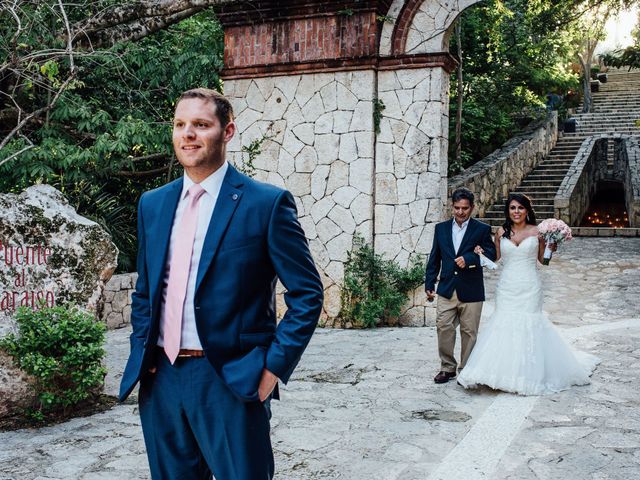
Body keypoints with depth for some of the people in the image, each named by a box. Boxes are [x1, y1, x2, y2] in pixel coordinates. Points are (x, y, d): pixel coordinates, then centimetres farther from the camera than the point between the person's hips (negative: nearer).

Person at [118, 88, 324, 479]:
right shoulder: (153, 204, 10)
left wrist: (274, 366, -11)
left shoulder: (267, 203, -8)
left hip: (231, 382, -5)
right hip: (161, 378, 5)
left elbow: (308, 293, -7)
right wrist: (141, 353, 8)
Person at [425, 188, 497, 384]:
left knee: (469, 333, 5)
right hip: (446, 290, 2)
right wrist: (429, 284, 7)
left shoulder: (482, 229, 1)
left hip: (471, 292, -2)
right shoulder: (441, 228, 10)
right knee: (443, 329, 0)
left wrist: (469, 259, -24)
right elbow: (434, 259, 12)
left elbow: (490, 254, -9)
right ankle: (447, 368, 15)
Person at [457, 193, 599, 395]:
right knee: (503, 325, -2)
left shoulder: (536, 231, 0)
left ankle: (528, 376, 11)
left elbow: (543, 259, 7)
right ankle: (505, 373, 7)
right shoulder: (501, 232, 5)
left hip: (529, 287, -2)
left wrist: (551, 247, -11)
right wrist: (481, 252, -6)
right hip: (507, 287, 2)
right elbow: (495, 257, 11)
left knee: (529, 326, 0)